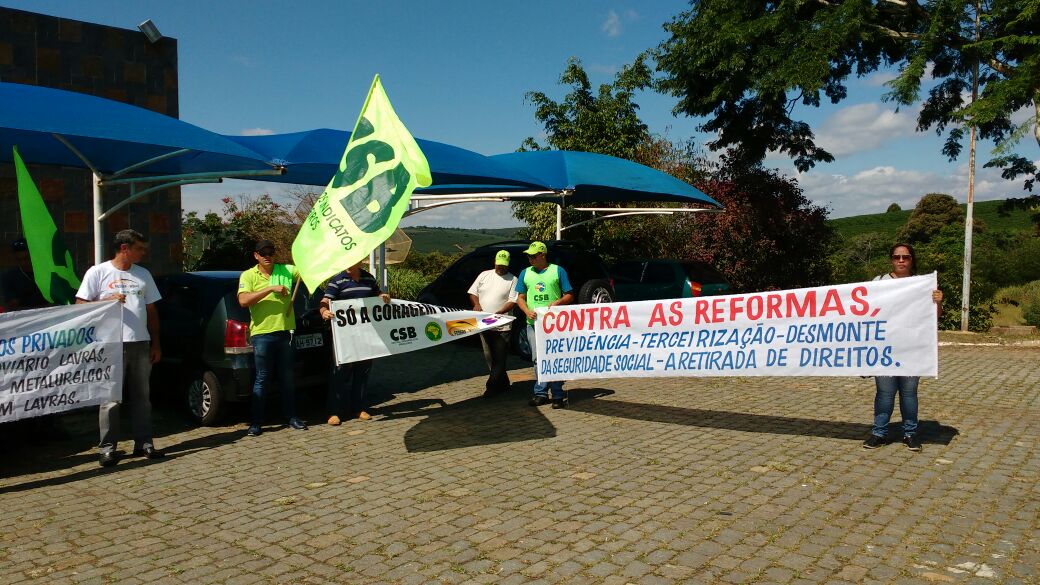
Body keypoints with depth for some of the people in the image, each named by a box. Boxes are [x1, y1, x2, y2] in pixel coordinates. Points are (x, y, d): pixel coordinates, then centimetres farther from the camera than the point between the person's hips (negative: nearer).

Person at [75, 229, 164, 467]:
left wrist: (156, 343, 13)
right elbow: (80, 304, -1)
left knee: (141, 396, 9)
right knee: (111, 398, -3)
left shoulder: (143, 274, 14)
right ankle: (108, 447, 5)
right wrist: (108, 301, -16)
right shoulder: (98, 272, 1)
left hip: (141, 343, 5)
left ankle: (144, 443, 16)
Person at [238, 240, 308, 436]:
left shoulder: (287, 271, 7)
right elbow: (243, 300, -14)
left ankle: (291, 416, 20)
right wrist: (271, 289, -19)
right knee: (262, 379, 1)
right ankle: (256, 422, 8)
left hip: (285, 331, 3)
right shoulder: (248, 276, 0)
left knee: (287, 378, 11)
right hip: (262, 333, -3)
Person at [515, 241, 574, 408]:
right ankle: (540, 393, 13)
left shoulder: (558, 271, 3)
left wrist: (557, 302, -16)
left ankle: (558, 395, 3)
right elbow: (520, 297, 13)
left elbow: (569, 295, 4)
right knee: (538, 359, 6)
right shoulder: (525, 273, 12)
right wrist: (527, 311, -7)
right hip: (533, 322, 3)